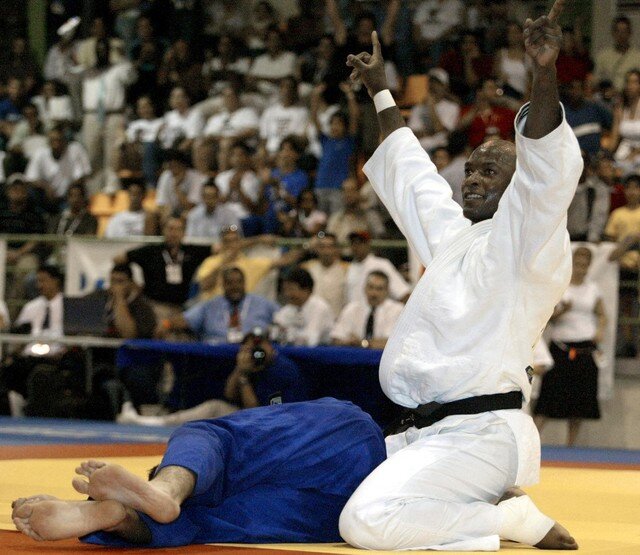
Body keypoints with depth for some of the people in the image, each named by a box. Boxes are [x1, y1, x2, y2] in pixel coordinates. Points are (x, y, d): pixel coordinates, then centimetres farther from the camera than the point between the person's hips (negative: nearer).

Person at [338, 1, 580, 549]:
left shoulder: (528, 240, -6)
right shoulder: (453, 234, 20)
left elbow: (546, 174, -24)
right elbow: (412, 176, 35)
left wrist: (544, 73, -39)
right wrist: (380, 89, 43)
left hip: (480, 435, -10)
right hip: (422, 431, 10)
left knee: (367, 521, -28)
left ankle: (511, 518, -7)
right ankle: (494, 506, 17)